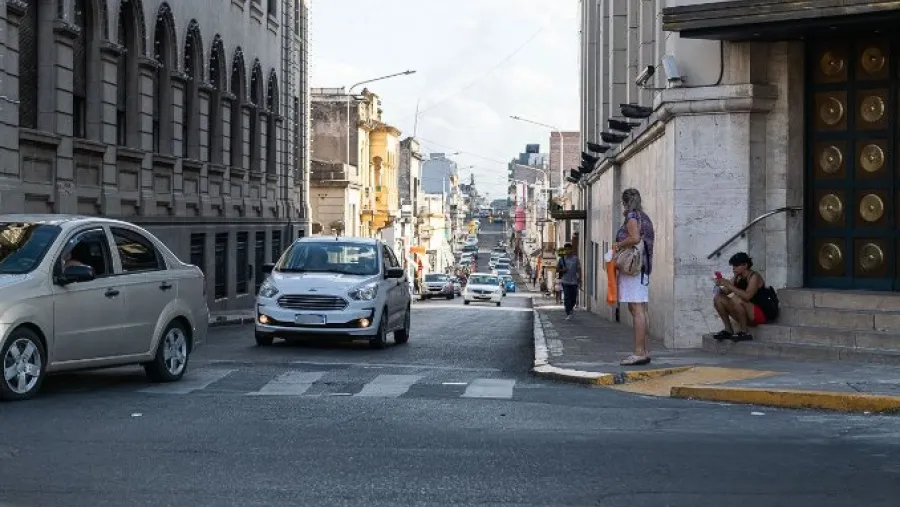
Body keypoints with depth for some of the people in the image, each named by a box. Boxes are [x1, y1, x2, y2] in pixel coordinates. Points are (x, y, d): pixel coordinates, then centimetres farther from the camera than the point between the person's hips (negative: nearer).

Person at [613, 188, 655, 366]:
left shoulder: (632, 216, -7)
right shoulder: (645, 218, 21)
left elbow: (635, 238, -22)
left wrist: (618, 244, -7)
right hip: (643, 267, 10)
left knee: (636, 309, -13)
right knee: (641, 309, 9)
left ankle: (639, 352, -16)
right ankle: (646, 351, 10)